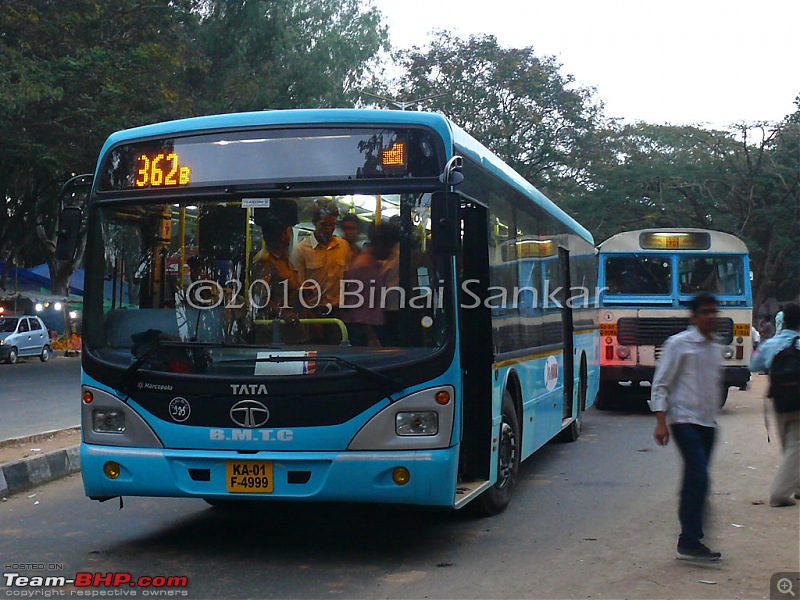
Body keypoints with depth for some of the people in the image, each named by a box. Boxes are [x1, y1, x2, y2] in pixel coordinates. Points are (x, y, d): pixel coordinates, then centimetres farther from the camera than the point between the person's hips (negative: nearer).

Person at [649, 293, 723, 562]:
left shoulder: (715, 349, 17)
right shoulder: (679, 344, -5)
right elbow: (660, 384, -7)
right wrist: (661, 422, -14)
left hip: (707, 423, 7)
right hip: (684, 419, -7)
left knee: (695, 479, 6)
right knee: (698, 475, -17)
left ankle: (689, 539, 12)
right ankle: (689, 543, -15)